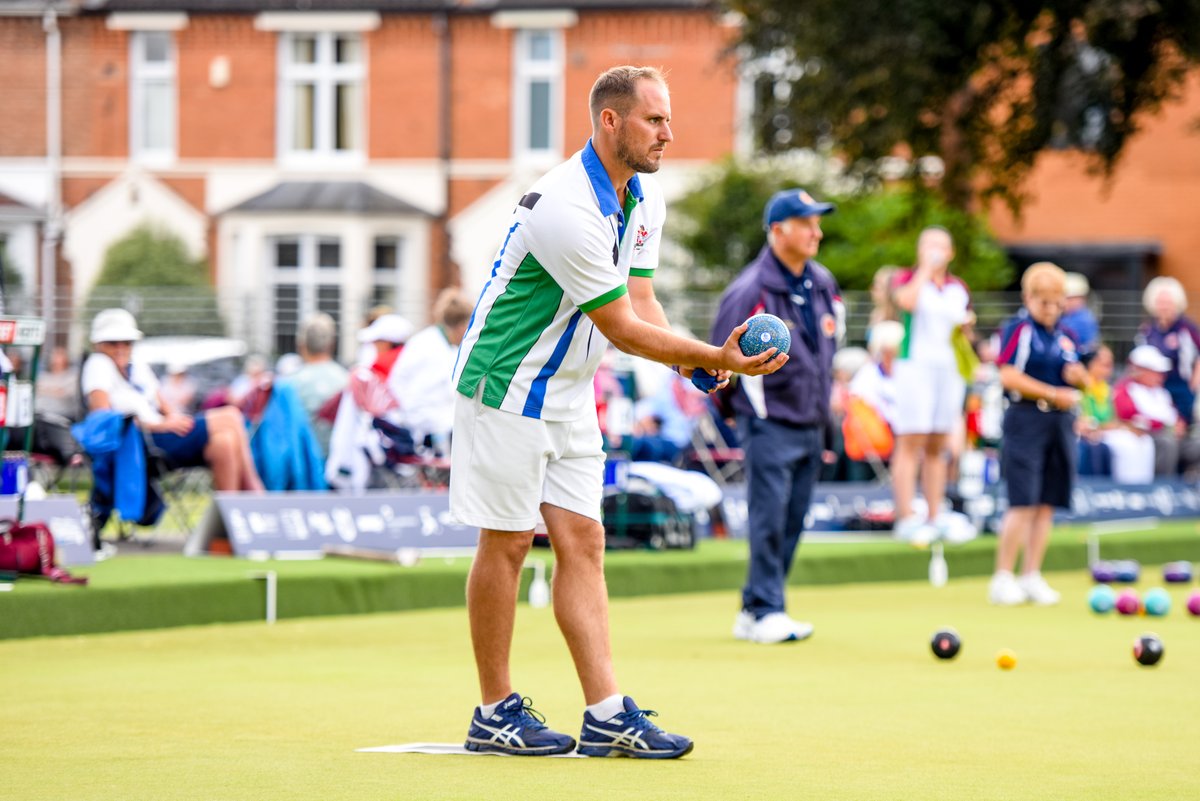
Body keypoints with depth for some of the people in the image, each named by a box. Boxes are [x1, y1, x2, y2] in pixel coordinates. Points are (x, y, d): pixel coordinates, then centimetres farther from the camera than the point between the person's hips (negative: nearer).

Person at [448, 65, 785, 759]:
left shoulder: (645, 200, 4)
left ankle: (607, 715, 2)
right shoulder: (567, 209, -26)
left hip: (570, 393, 9)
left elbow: (641, 301, 7)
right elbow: (621, 327, -23)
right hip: (508, 385, -9)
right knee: (508, 542, -3)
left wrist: (695, 362, -11)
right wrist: (713, 358, -24)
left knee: (582, 541, 4)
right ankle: (496, 713, 7)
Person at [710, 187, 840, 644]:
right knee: (769, 521, -10)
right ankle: (766, 612, -7)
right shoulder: (751, 290, -12)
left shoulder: (824, 285, 10)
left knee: (792, 523, 7)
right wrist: (741, 410, 3)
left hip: (812, 427, 7)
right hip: (770, 424, -7)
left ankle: (752, 613, 13)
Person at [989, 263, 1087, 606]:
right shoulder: (1018, 329, -5)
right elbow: (1009, 377, -13)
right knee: (1023, 503, -11)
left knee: (1046, 505, 6)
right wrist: (1053, 394, -14)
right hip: (1026, 420, -6)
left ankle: (1031, 577, 12)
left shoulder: (1065, 336, 15)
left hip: (1059, 423, 6)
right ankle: (1003, 577, -6)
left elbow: (1073, 376, 22)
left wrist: (1077, 375, -2)